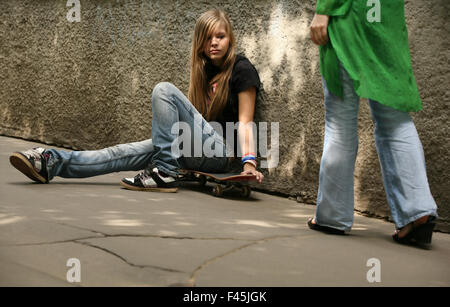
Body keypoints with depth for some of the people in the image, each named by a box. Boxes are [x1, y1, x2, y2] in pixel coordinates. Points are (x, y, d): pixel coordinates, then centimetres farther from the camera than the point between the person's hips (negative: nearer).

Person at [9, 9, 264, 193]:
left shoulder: (241, 69, -4)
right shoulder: (206, 69, 19)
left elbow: (244, 121, -9)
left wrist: (249, 161, -20)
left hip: (221, 152, -7)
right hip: (198, 149, 7)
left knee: (164, 90, -22)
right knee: (126, 153, -10)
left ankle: (165, 172, -25)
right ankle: (52, 162, -17)